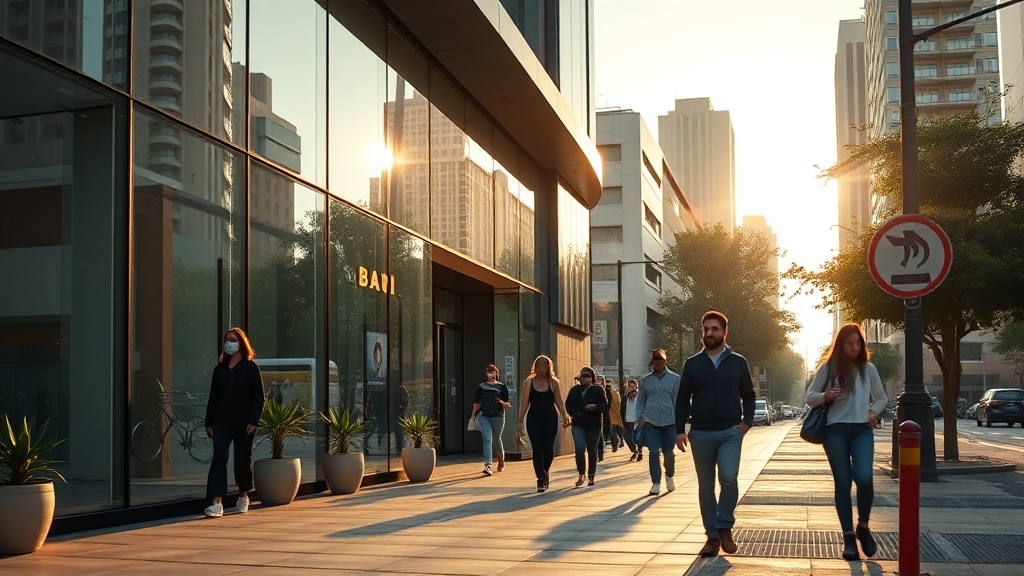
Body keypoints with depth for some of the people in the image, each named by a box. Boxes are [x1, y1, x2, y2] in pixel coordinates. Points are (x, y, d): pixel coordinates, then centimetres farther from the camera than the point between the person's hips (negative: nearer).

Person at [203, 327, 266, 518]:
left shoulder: (251, 368, -1)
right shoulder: (220, 369, 11)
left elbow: (260, 397, -3)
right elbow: (213, 397, 12)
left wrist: (253, 421, -12)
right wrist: (209, 422, 8)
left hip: (243, 422, -2)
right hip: (222, 422, 3)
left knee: (243, 459, 8)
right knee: (219, 457, -11)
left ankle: (243, 496, 29)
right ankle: (217, 502, -17)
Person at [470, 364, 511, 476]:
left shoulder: (502, 387, 5)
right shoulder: (481, 387, 10)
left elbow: (508, 404, 4)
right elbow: (476, 403, 16)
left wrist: (501, 402, -15)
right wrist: (473, 415, 10)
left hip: (498, 417, 0)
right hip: (484, 417, 0)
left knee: (497, 439, 13)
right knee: (487, 440, -12)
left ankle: (501, 459, 40)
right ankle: (488, 465, -20)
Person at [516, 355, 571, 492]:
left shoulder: (554, 382, 5)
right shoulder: (529, 382, 4)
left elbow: (559, 401, 3)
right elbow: (525, 402, 3)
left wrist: (565, 416, -11)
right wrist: (520, 421, -1)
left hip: (550, 419, 0)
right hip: (534, 419, 0)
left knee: (548, 449, -6)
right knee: (537, 449, -7)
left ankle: (546, 470, 25)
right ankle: (541, 480, -1)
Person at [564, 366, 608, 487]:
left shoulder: (598, 390, 1)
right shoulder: (575, 390, 9)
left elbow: (605, 405, -3)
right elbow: (568, 404, 17)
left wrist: (595, 407, -22)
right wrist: (573, 413, -2)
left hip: (594, 425, -1)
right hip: (578, 424, 1)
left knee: (592, 451, 7)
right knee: (580, 448, -16)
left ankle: (591, 477, 21)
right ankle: (581, 474, -1)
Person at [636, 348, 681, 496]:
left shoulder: (674, 378, 3)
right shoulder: (645, 380, 7)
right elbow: (640, 402, 12)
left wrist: (679, 420, -3)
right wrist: (640, 419, 2)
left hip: (670, 422, 0)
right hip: (651, 422, 1)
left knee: (669, 453, 6)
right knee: (654, 452, -7)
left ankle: (669, 476, 33)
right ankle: (656, 483, 4)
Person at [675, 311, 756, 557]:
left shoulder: (738, 362, 5)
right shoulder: (692, 364, 6)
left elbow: (748, 395, 11)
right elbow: (683, 399, 7)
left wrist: (747, 421, -4)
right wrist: (680, 430, -2)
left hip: (730, 431, -1)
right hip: (700, 433, 2)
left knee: (728, 478, -18)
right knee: (706, 486, 5)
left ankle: (725, 528, 2)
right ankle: (712, 536, 14)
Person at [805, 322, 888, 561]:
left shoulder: (868, 368, 11)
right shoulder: (828, 368, 4)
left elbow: (882, 398, 21)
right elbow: (809, 397, 6)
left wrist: (874, 411, 1)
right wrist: (826, 396, -15)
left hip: (862, 430, 1)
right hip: (836, 430, -1)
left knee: (864, 478, -18)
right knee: (843, 483, -1)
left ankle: (863, 526, 4)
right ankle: (848, 536, 7)